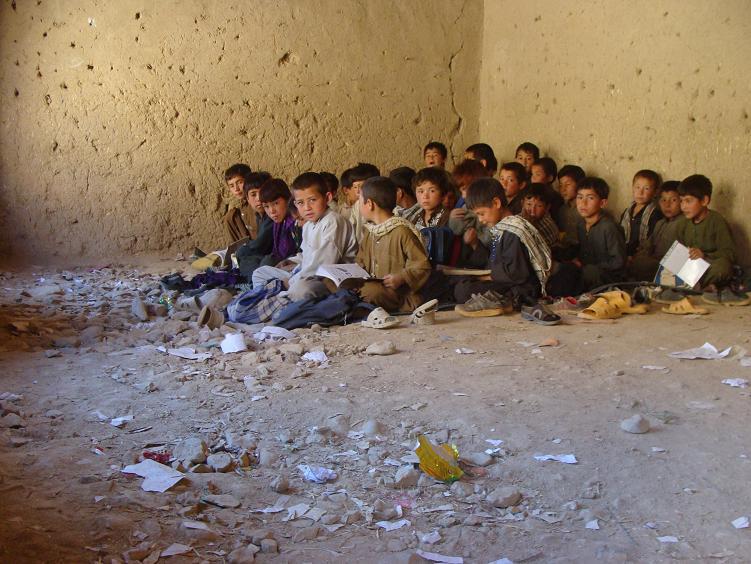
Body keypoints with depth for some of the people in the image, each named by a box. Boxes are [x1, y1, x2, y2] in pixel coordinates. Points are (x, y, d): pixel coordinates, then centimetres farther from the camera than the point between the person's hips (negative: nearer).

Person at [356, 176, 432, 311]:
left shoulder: (402, 231, -10)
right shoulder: (370, 231, 18)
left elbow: (422, 266, -11)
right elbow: (361, 262, 29)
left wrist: (401, 278, -24)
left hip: (396, 291, -7)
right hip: (371, 283, 7)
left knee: (371, 291, -36)